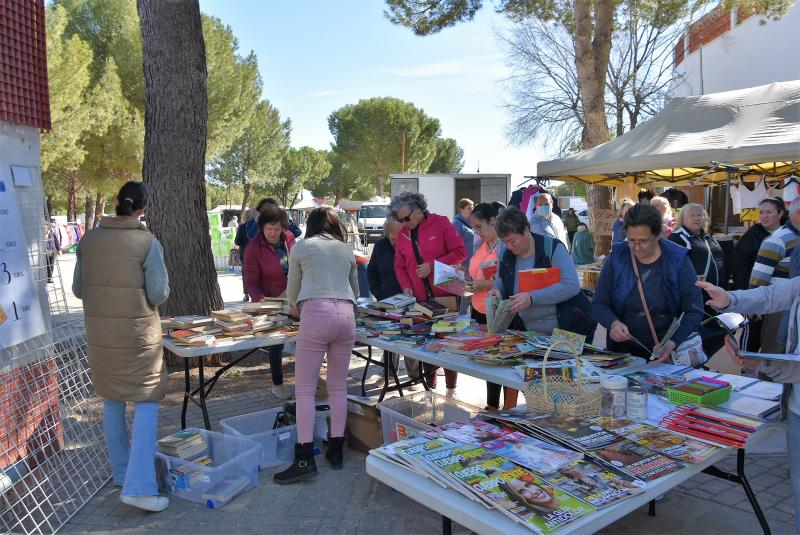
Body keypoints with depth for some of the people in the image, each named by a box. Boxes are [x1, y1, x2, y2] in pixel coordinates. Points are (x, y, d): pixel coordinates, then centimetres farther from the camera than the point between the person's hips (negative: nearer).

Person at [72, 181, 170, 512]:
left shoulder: (89, 240, 0)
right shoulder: (147, 242, -12)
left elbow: (78, 289, 6)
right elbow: (159, 294, -12)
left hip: (98, 333, 5)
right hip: (137, 334, -5)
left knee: (112, 402, 18)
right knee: (146, 404, 1)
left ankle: (121, 472, 30)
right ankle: (138, 486, -6)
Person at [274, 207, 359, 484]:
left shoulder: (301, 246, 14)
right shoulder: (347, 249, 23)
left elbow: (292, 292, 22)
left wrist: (299, 306, 44)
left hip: (316, 313, -4)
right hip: (346, 314, 4)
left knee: (305, 388, 0)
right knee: (338, 386, 13)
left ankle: (305, 458, -4)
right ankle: (336, 450, 17)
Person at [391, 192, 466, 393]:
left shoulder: (441, 223, -6)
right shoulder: (402, 234, 8)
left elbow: (460, 252, -10)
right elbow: (399, 265, 13)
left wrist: (432, 265, -16)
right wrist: (406, 286, -4)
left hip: (446, 295, -4)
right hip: (421, 300, 4)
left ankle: (451, 388, 15)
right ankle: (430, 386, 19)